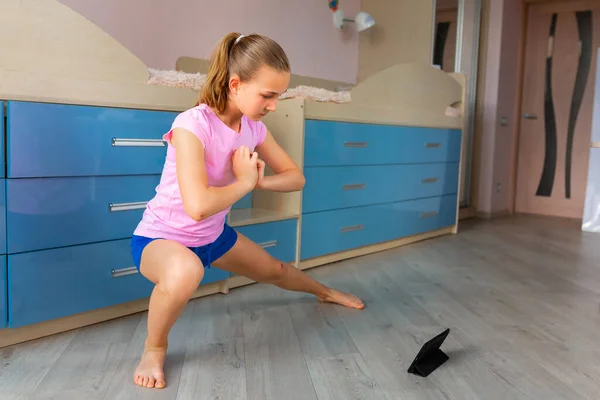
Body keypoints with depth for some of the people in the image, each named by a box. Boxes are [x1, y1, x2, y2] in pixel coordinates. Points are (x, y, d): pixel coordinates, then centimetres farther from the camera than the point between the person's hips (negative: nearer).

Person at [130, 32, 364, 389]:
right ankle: (154, 348, -12)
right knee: (186, 271, -42)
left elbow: (296, 177, 0)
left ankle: (325, 292, 56)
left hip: (214, 235, 7)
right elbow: (198, 206, -43)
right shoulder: (193, 125, -32)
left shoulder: (255, 129, -9)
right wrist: (245, 182, -26)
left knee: (275, 270, 23)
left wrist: (259, 181, -21)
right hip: (160, 238, -7)